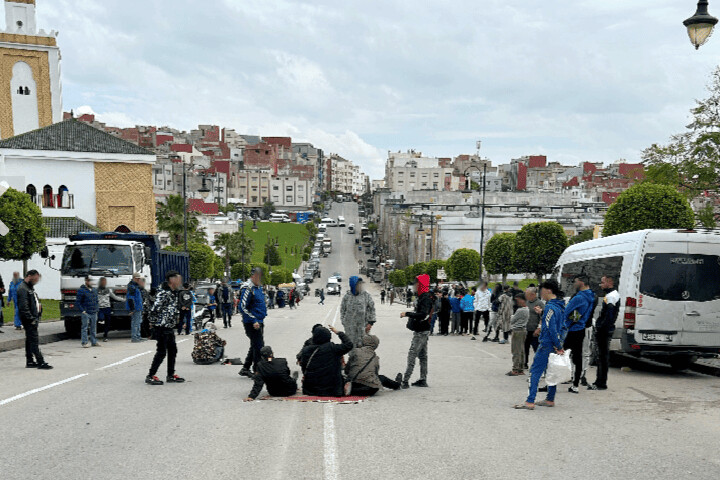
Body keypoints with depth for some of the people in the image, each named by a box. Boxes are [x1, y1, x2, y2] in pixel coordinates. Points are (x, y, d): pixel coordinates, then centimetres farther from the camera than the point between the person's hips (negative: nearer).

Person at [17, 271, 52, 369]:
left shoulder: (30, 288, 18)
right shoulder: (23, 289, -14)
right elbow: (23, 307, -21)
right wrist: (31, 319, -20)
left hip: (34, 319, 10)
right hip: (29, 320, -10)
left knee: (29, 340, 13)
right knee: (34, 340, -10)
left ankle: (30, 361, 18)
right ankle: (40, 362, -12)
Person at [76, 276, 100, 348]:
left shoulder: (94, 290, 14)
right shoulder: (81, 290, -6)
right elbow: (77, 302, -7)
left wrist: (96, 309, 13)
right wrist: (82, 310, -14)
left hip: (94, 313, 6)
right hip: (86, 313, -6)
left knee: (94, 328, 10)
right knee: (84, 328, -4)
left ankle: (94, 342, 18)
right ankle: (84, 343, -1)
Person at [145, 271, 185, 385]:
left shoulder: (173, 293, 13)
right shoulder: (163, 293, -19)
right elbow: (154, 310, -23)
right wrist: (153, 323, -14)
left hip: (170, 328, 10)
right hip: (162, 328, -10)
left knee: (172, 350, 14)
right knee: (161, 352, -7)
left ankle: (170, 375, 24)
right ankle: (150, 376, 0)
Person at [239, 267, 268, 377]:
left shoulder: (258, 287, 14)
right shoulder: (248, 288, -15)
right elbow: (243, 307, -19)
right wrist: (254, 321, -22)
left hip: (259, 322, 10)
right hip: (251, 324, -10)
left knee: (255, 346, 15)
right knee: (258, 347, -8)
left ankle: (245, 369, 25)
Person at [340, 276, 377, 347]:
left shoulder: (366, 295, 1)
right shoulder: (347, 296, 4)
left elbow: (372, 309, 2)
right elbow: (342, 309, 12)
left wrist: (370, 323, -4)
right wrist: (344, 322, 8)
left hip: (363, 325, -1)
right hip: (350, 326, 1)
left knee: (362, 345, -3)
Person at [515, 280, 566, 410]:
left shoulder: (550, 307, -17)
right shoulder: (561, 305, 12)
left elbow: (551, 328, -20)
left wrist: (558, 346, -17)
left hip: (547, 344, -10)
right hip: (555, 344, 10)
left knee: (535, 372, -8)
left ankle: (530, 401, -12)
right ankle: (550, 399, 22)